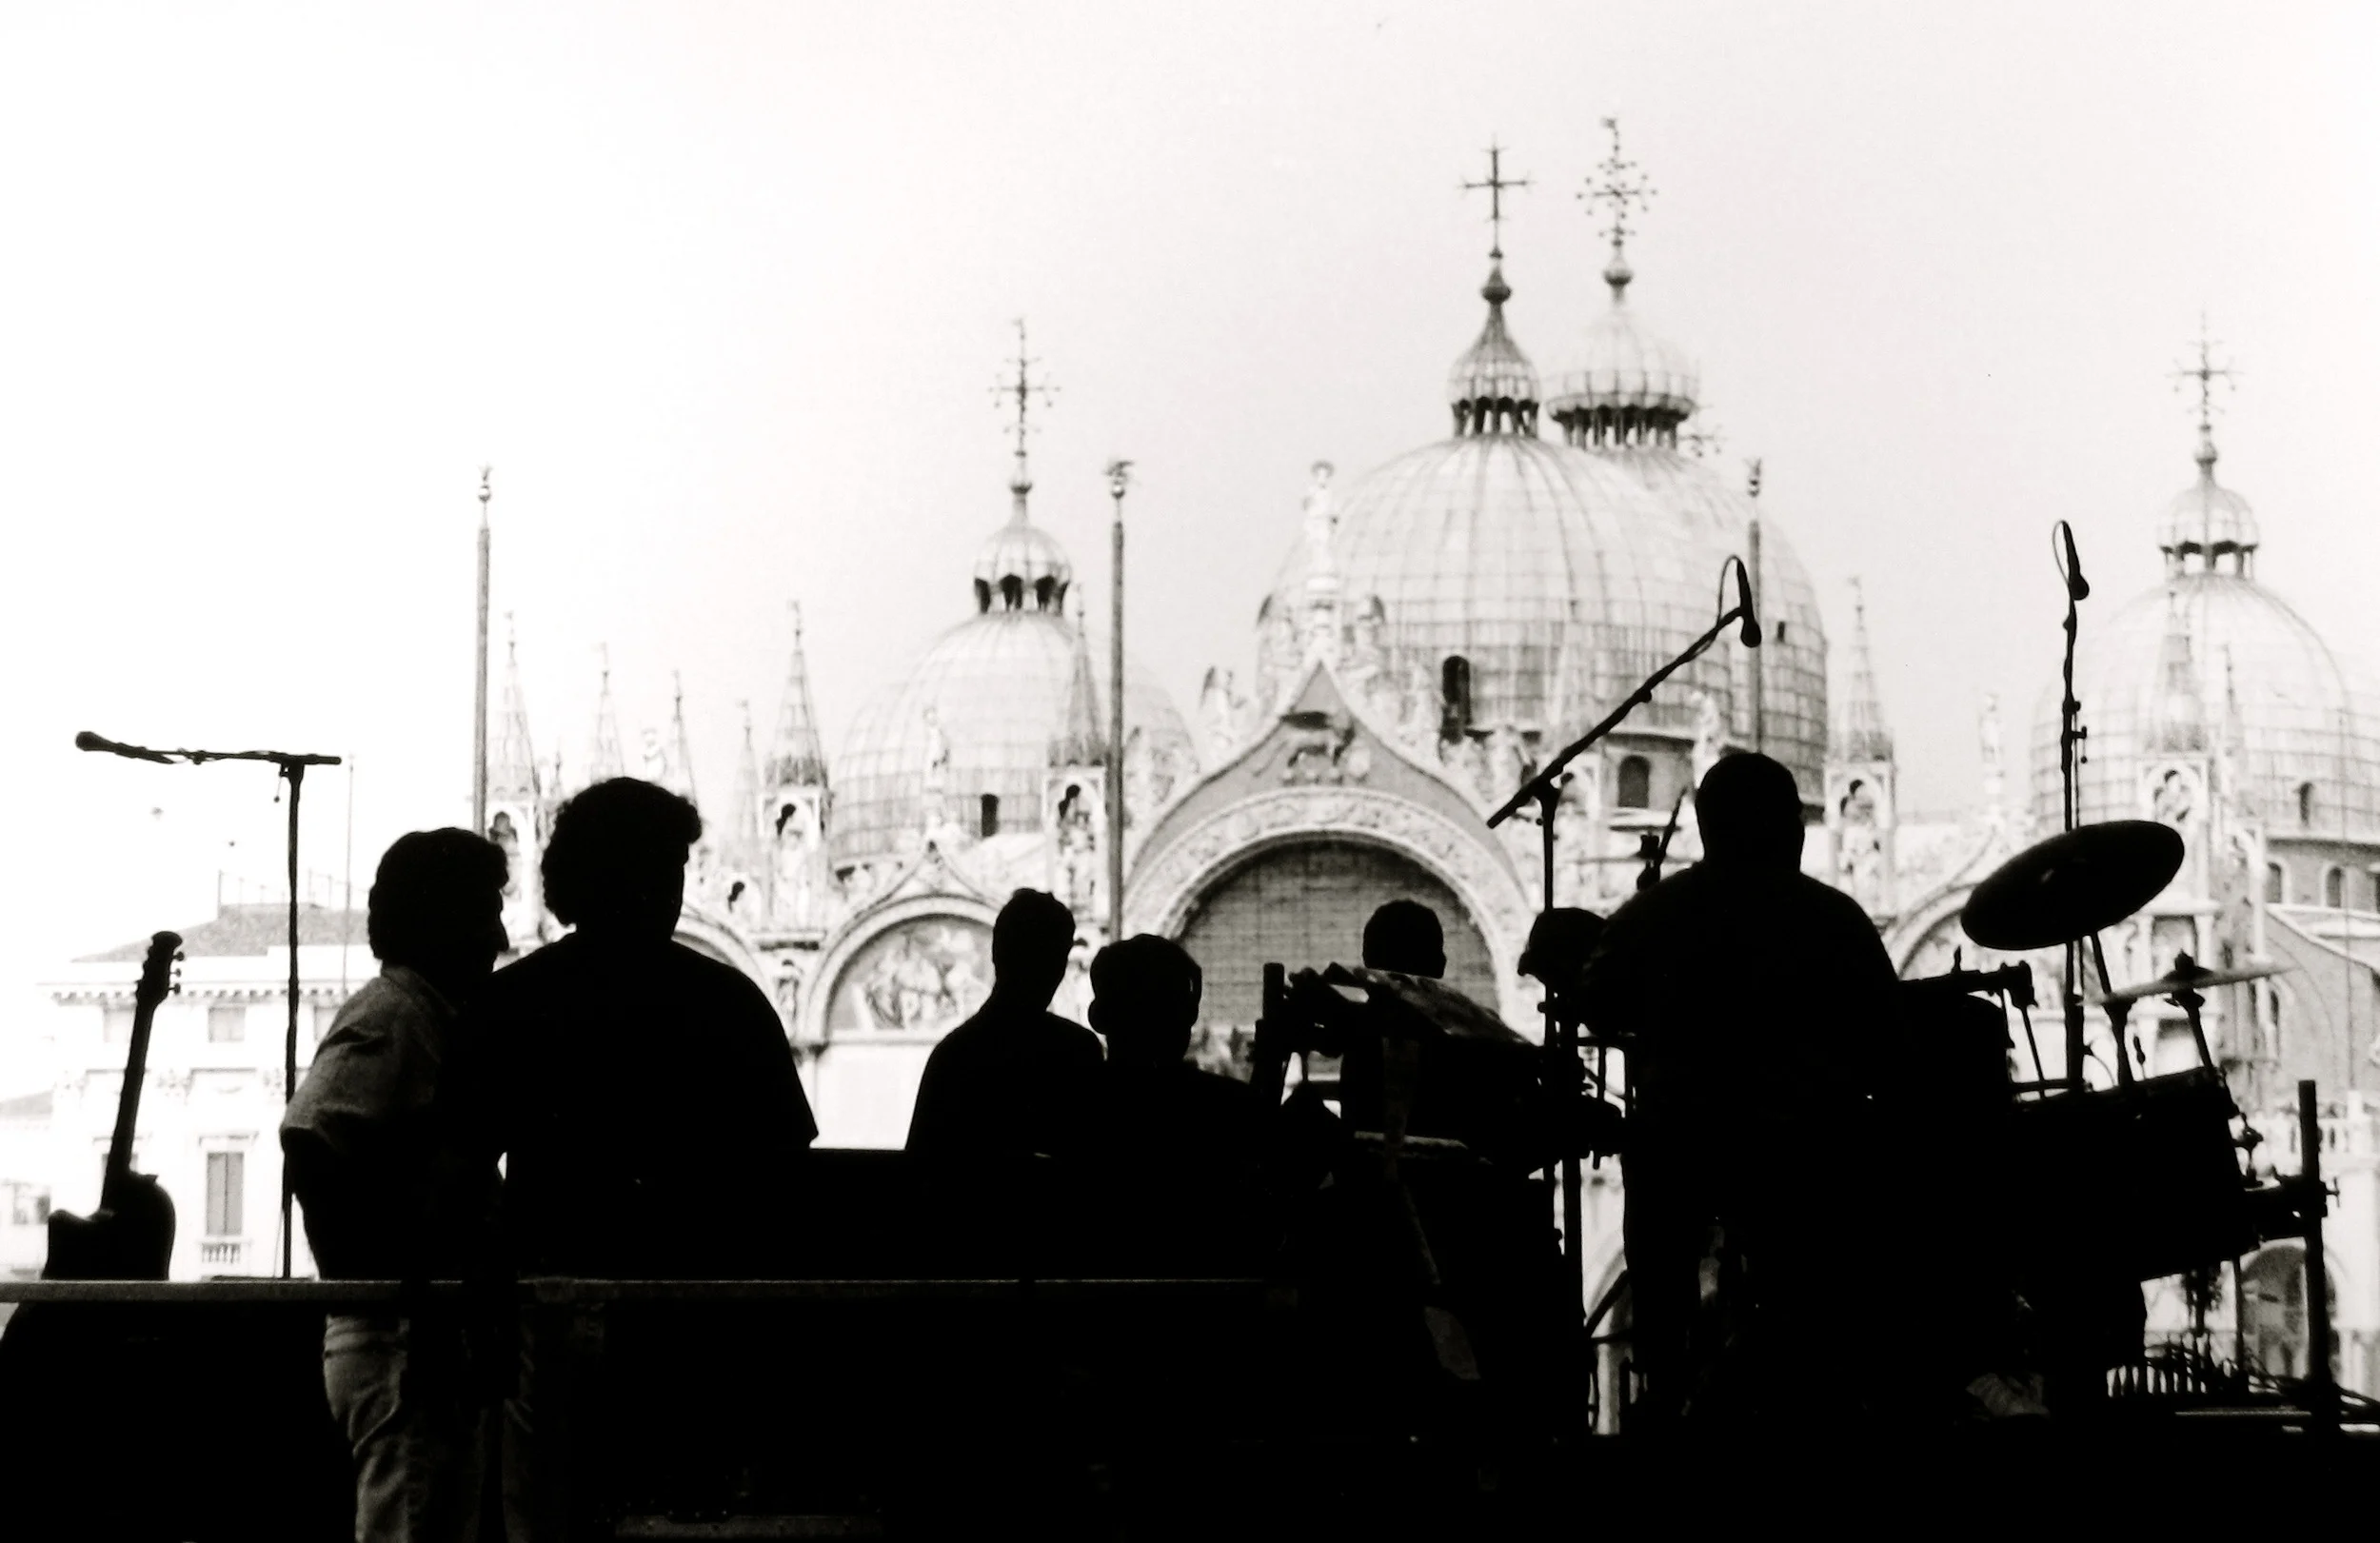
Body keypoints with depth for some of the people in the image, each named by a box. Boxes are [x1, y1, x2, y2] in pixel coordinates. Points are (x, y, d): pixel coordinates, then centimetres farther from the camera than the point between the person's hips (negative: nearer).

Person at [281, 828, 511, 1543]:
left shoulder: (433, 1021, 18)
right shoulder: (392, 1021, -12)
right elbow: (310, 1136, -29)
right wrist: (385, 1288, -23)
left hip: (435, 1339, 10)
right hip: (404, 1341, -10)